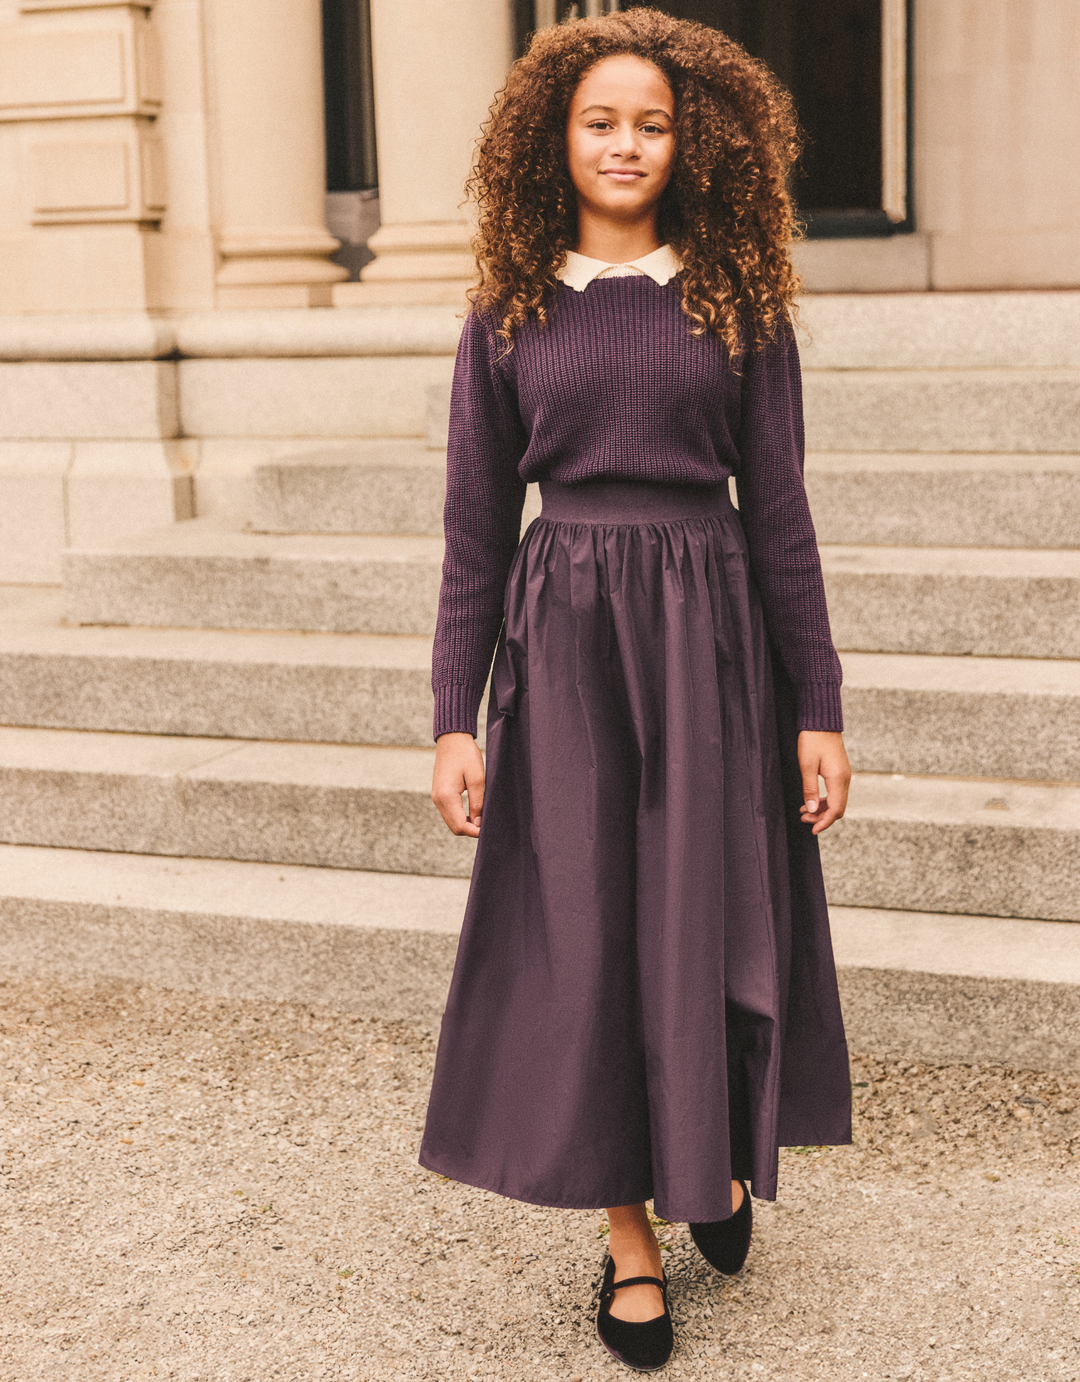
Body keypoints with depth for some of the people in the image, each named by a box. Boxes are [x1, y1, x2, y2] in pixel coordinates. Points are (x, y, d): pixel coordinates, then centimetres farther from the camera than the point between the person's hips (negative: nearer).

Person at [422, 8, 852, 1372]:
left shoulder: (738, 300, 3)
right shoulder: (508, 316, 4)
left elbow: (777, 513, 2)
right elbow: (476, 529, 4)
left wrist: (817, 709, 0)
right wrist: (455, 718, -2)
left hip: (710, 639, 0)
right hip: (563, 644, 0)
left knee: (713, 918, 8)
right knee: (586, 937, 4)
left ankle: (721, 1147, 39)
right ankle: (629, 1231, 20)